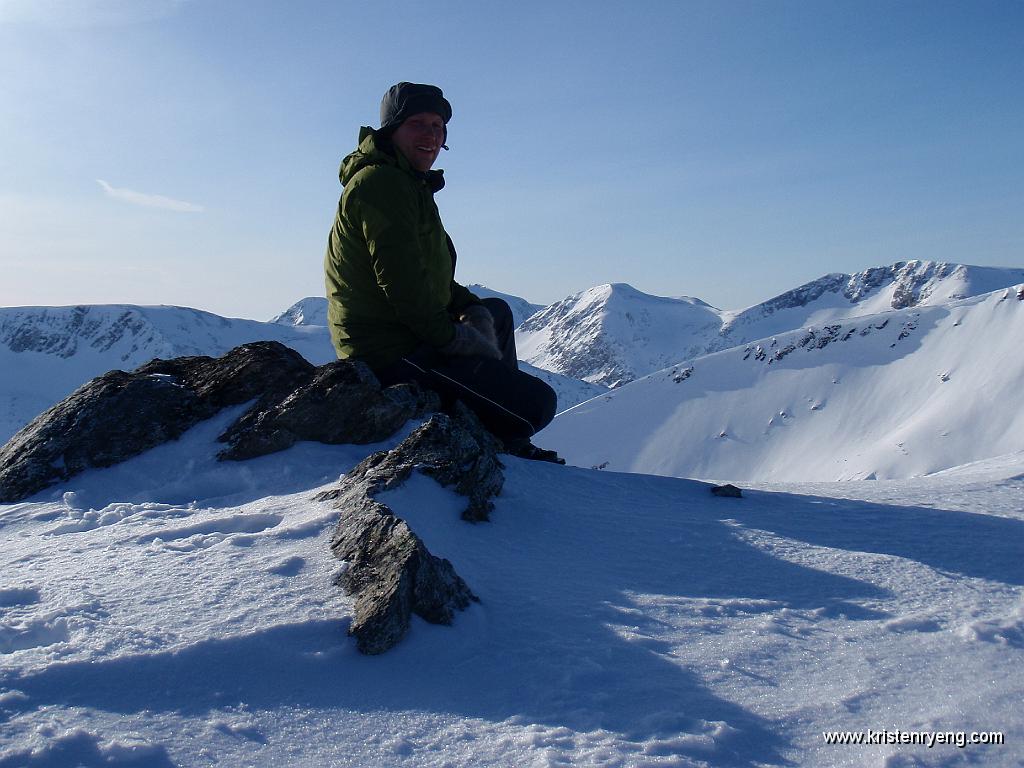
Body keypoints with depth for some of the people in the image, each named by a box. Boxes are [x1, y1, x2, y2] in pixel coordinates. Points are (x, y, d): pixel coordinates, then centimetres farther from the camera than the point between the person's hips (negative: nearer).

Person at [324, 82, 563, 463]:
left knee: (498, 311, 30)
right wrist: (455, 339, -14)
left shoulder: (404, 184, 21)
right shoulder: (382, 183, -13)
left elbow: (432, 277, 21)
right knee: (538, 403, -14)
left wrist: (472, 308, 4)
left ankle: (508, 441, 23)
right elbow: (402, 282, -24)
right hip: (395, 356, -11)